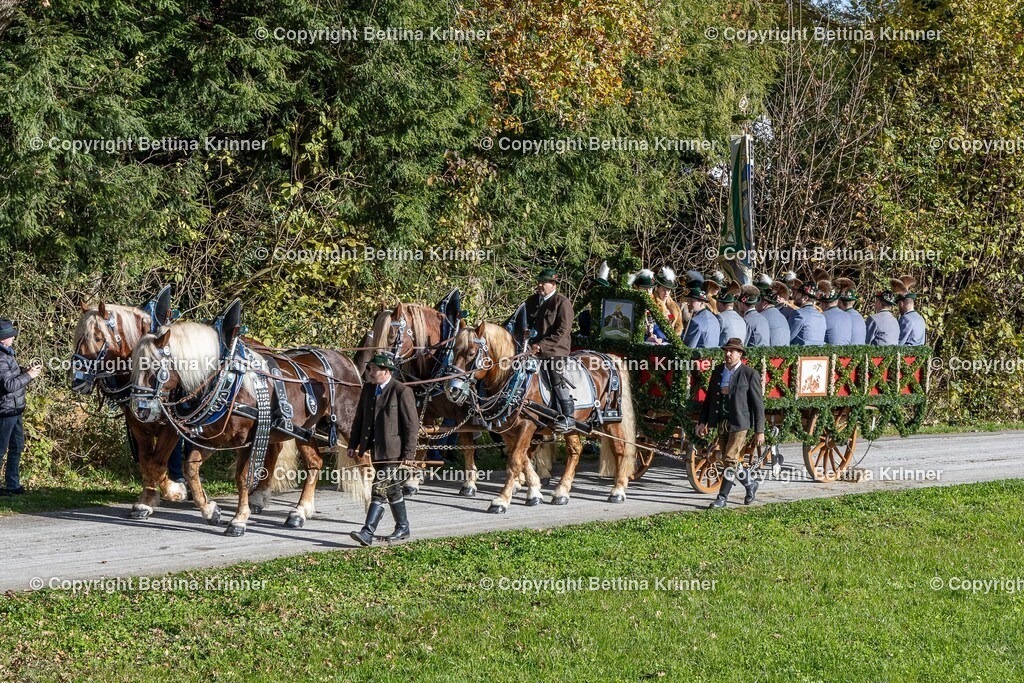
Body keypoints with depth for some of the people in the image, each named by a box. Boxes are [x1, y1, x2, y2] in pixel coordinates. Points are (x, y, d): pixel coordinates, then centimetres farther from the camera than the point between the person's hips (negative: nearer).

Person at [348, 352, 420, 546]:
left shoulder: (402, 392, -12)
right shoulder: (368, 389, 9)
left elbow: (412, 424, -11)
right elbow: (359, 418, 16)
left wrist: (409, 454, -14)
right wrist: (354, 445, 10)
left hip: (394, 451, -8)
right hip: (376, 450, 8)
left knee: (379, 490, -13)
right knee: (391, 490, 17)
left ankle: (367, 532, -17)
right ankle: (402, 528, 29)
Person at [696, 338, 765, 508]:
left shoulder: (750, 374, -7)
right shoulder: (717, 372, 9)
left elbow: (758, 404, -6)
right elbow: (709, 398, 14)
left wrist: (759, 431, -8)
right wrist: (702, 422, 6)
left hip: (739, 423, -6)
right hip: (721, 422, 6)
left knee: (730, 459, -9)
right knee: (729, 460, 12)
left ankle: (722, 497, -3)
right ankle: (750, 483, 35)